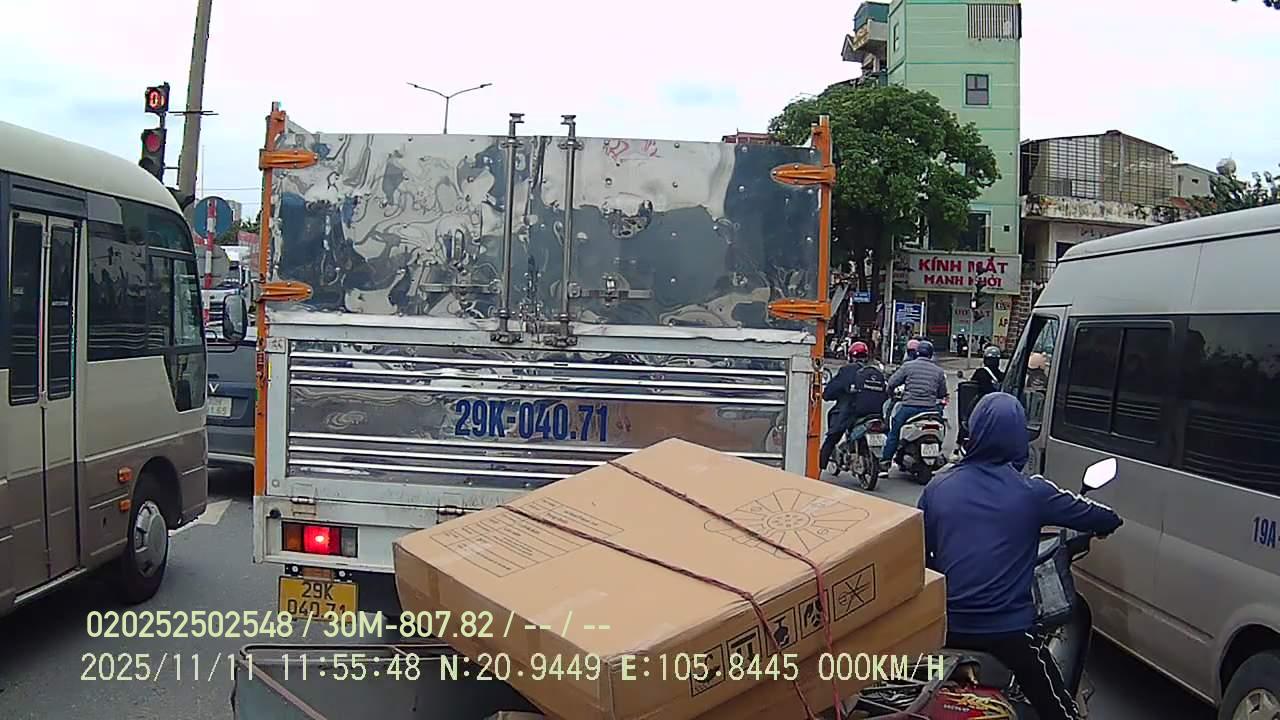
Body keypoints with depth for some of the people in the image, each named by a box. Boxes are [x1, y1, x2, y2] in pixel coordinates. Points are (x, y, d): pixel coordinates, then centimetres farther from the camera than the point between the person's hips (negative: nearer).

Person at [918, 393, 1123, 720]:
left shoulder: (937, 487, -1)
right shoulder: (1032, 492, -8)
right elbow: (1100, 519, 5)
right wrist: (1112, 520, 29)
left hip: (947, 627, 3)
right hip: (1008, 630, -3)